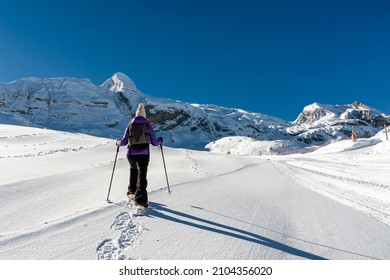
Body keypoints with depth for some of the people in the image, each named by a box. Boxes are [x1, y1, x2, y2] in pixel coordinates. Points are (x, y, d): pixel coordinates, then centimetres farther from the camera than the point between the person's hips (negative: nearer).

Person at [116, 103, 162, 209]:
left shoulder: (130, 125, 2)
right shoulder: (148, 126, 0)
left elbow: (124, 142, 1)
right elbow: (154, 143, -1)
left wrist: (118, 142, 22)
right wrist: (160, 141, 21)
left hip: (131, 154, 2)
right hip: (144, 154, -2)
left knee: (133, 170, 29)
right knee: (142, 175, 2)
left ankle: (132, 191, 36)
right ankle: (141, 199, -5)